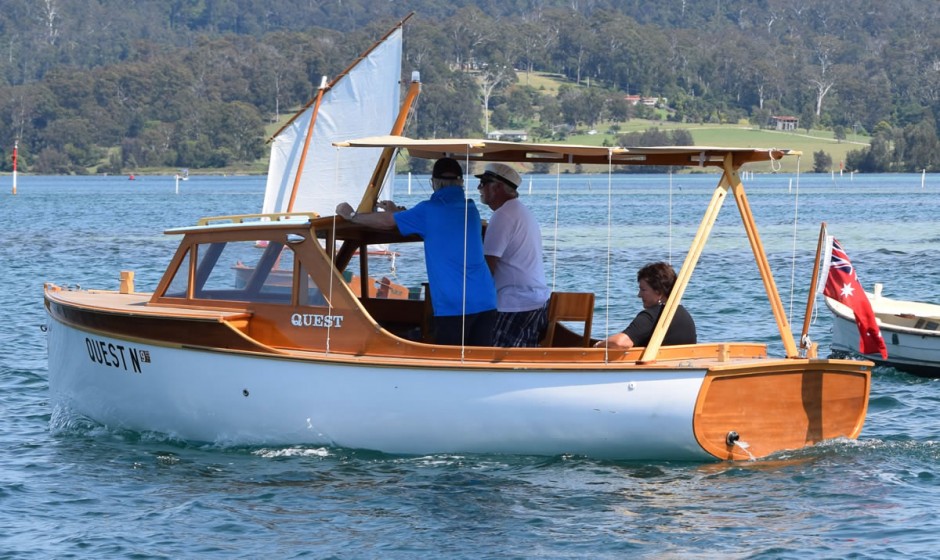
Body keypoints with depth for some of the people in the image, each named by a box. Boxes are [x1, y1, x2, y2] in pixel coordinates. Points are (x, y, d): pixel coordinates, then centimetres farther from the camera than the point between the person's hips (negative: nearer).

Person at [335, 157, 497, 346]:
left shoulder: (429, 211, -5)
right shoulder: (471, 210, 13)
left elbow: (387, 222, 6)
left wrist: (351, 215, 23)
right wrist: (398, 212, 38)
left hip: (452, 305, -5)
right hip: (485, 302, 5)